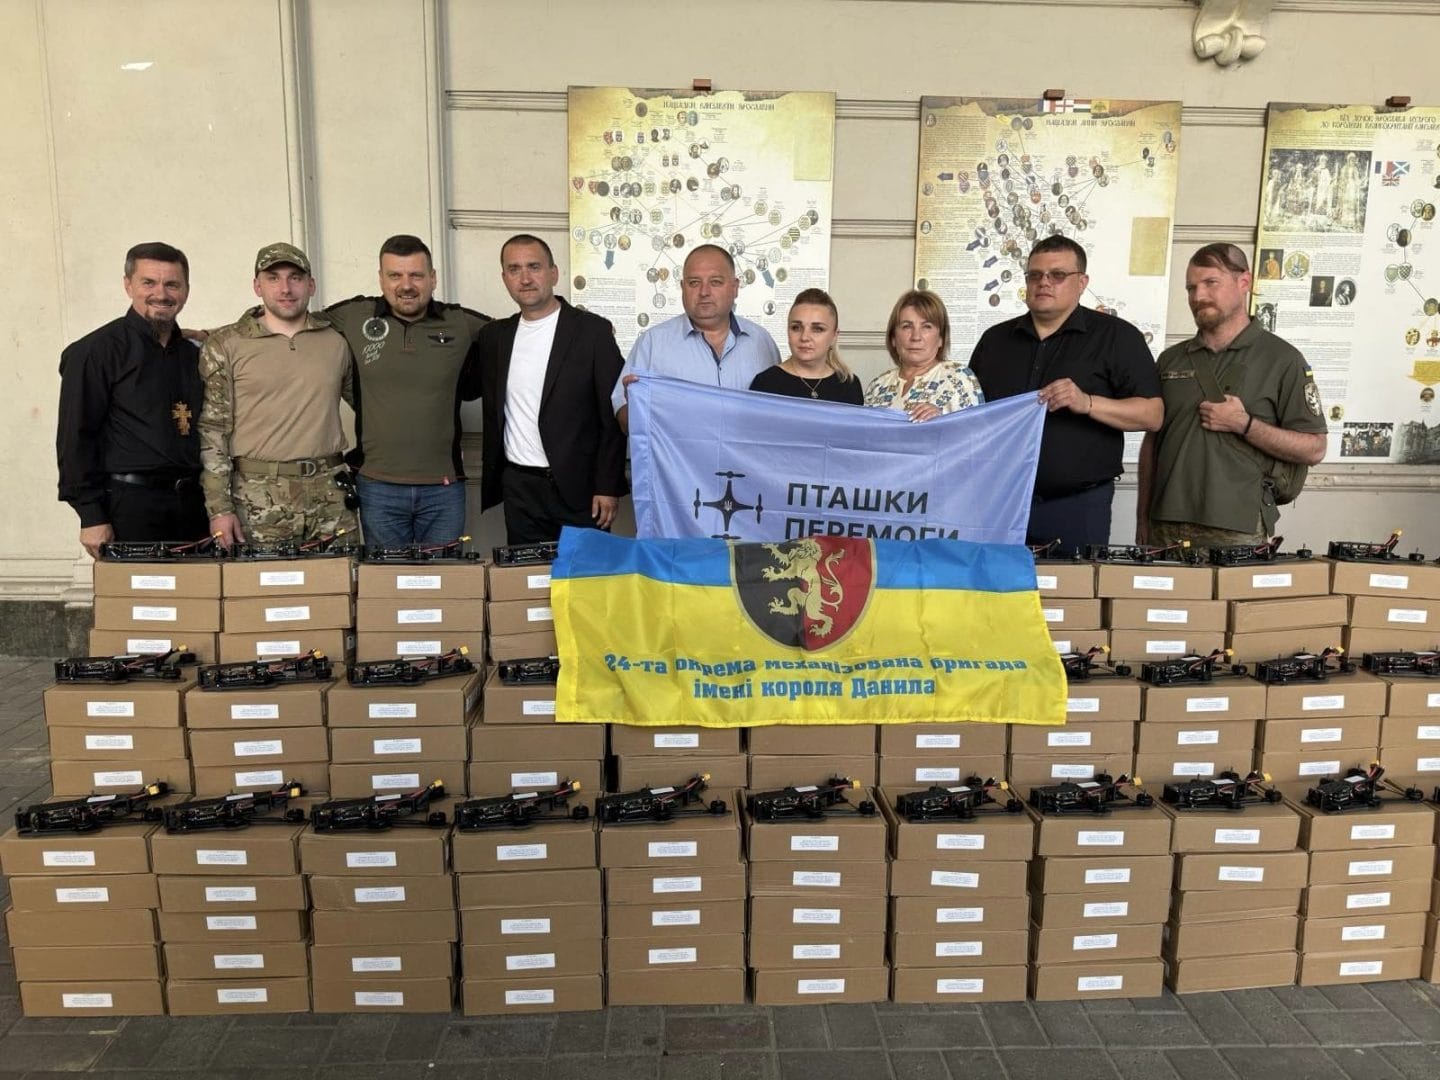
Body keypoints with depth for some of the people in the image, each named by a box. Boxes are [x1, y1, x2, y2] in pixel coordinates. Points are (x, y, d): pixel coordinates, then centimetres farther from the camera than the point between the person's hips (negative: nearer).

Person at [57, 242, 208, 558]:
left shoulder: (192, 354, 15)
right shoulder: (95, 351, -2)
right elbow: (74, 439, -6)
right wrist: (91, 516, -12)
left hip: (191, 504, 5)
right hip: (130, 505, -5)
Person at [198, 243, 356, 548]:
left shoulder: (336, 342, 11)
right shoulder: (225, 346, 3)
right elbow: (212, 431, 0)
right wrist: (219, 507, -5)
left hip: (332, 498, 3)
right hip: (259, 502, -2)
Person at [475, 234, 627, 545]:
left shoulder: (593, 330, -4)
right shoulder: (494, 336, 10)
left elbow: (613, 415, -5)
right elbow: (492, 412, 16)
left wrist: (608, 487, -10)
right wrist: (493, 480, 6)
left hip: (579, 487, -4)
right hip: (518, 488, 4)